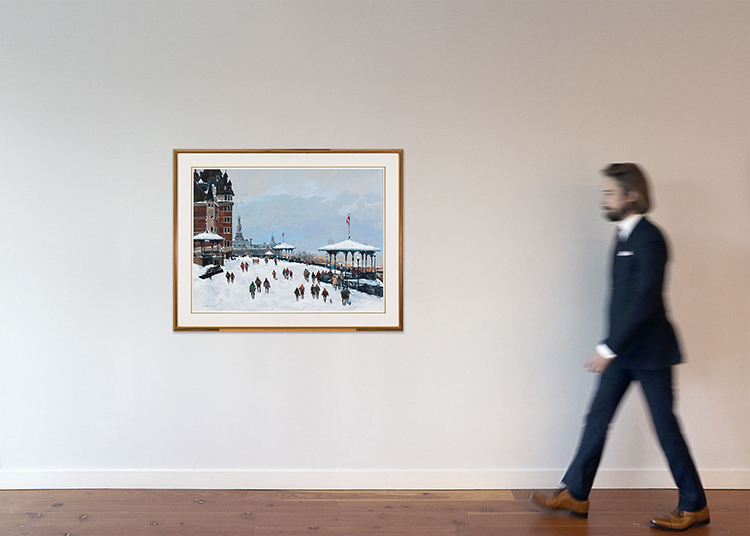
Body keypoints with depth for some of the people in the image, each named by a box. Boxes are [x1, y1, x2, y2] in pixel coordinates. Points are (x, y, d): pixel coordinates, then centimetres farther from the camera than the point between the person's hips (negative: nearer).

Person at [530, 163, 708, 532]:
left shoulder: (649, 239, -17)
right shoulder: (624, 236, 10)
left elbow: (644, 302, -24)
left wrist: (608, 348, -24)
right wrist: (611, 348, 15)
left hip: (648, 352, -9)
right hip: (622, 350, 9)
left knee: (665, 426, 3)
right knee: (597, 418, 10)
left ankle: (694, 507, 20)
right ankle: (574, 494, 20)